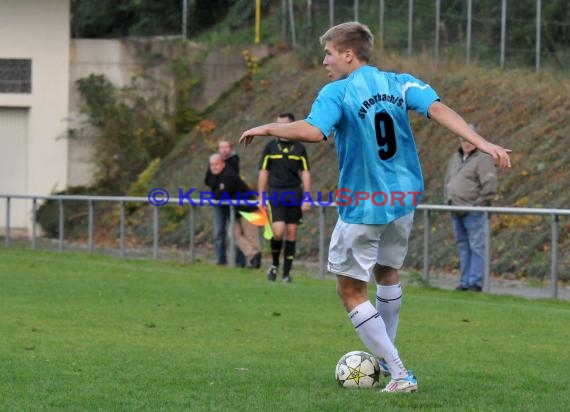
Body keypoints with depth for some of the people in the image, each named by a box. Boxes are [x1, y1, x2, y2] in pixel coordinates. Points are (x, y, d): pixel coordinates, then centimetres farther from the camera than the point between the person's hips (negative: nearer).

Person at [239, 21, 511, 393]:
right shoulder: (400, 83, 3)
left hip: (363, 206, -6)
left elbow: (313, 131, -28)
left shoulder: (336, 93, -11)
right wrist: (482, 142, -20)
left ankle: (400, 374, -2)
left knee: (351, 290, 5)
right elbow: (438, 109, -12)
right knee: (387, 272, 28)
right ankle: (387, 354, 42)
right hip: (403, 198, 6)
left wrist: (266, 129, -14)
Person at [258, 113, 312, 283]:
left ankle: (287, 273, 8)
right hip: (275, 195, -1)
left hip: (294, 196, 1)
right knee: (278, 231, -15)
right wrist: (261, 197, 2)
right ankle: (274, 264, 9)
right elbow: (263, 173, 7)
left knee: (291, 233, 2)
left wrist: (307, 198, -3)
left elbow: (305, 173, 5)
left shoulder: (299, 149, 6)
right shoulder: (270, 147, 5)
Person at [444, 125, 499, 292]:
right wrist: (447, 200, 16)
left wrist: (479, 203, -14)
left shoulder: (482, 159, -7)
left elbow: (491, 184, -14)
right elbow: (447, 182, 28)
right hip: (456, 212, 8)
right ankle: (465, 281, 14)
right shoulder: (455, 158, 17)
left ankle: (475, 282, -6)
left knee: (476, 246, -6)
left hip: (473, 211, -8)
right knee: (463, 246, 10)